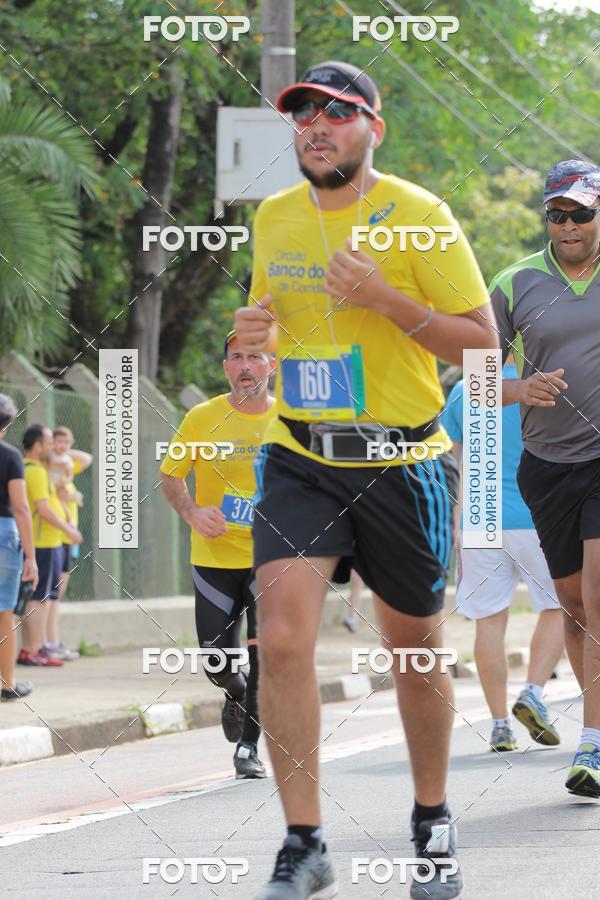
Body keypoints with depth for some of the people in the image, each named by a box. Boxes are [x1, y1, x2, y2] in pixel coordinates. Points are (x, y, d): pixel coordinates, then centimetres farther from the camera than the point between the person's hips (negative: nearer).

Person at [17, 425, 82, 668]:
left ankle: (28, 650, 15)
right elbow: (44, 508, -21)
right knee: (41, 598, -7)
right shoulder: (37, 471, -15)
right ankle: (33, 651, -8)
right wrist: (68, 529, -11)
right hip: (44, 543, -10)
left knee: (33, 598, 13)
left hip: (32, 544, 10)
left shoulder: (24, 468, 15)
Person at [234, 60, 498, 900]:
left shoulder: (418, 215, -8)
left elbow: (482, 343, -9)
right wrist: (258, 334, -2)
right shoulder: (274, 218, 6)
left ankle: (432, 824, 32)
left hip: (403, 465, -2)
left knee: (416, 654, 10)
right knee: (282, 641, -16)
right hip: (301, 461, 3)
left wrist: (387, 299, -21)